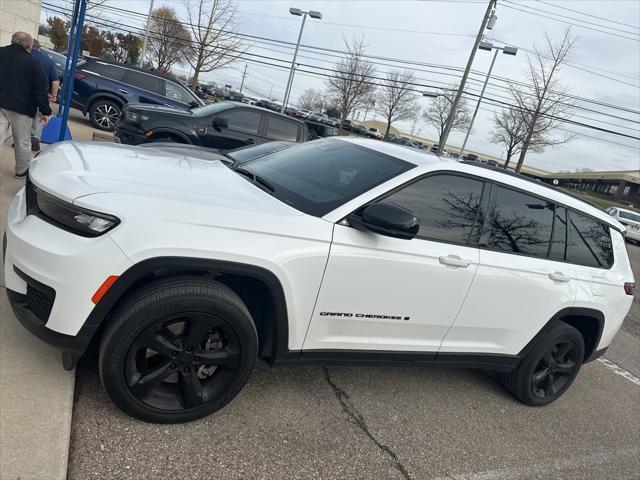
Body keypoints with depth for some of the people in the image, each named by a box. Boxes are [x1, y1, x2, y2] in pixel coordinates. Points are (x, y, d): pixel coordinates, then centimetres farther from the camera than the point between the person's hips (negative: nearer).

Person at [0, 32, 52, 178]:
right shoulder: (32, 63, -8)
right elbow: (41, 90, -8)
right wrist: (45, 111, -4)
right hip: (21, 108, -4)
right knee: (22, 142, 9)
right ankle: (22, 171, 22)